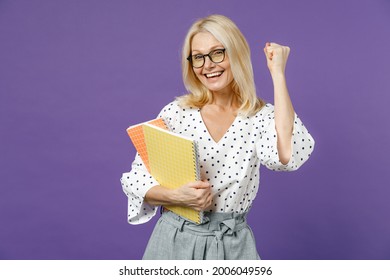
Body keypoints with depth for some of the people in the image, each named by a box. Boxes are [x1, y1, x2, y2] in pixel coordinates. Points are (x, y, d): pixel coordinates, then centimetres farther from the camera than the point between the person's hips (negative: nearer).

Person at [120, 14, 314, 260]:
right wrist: (176, 196, -22)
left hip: (234, 244, 1)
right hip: (177, 239, 0)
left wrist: (277, 73, -18)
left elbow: (287, 156, -26)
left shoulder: (261, 117, -5)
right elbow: (135, 178, -2)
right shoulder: (175, 113, -5)